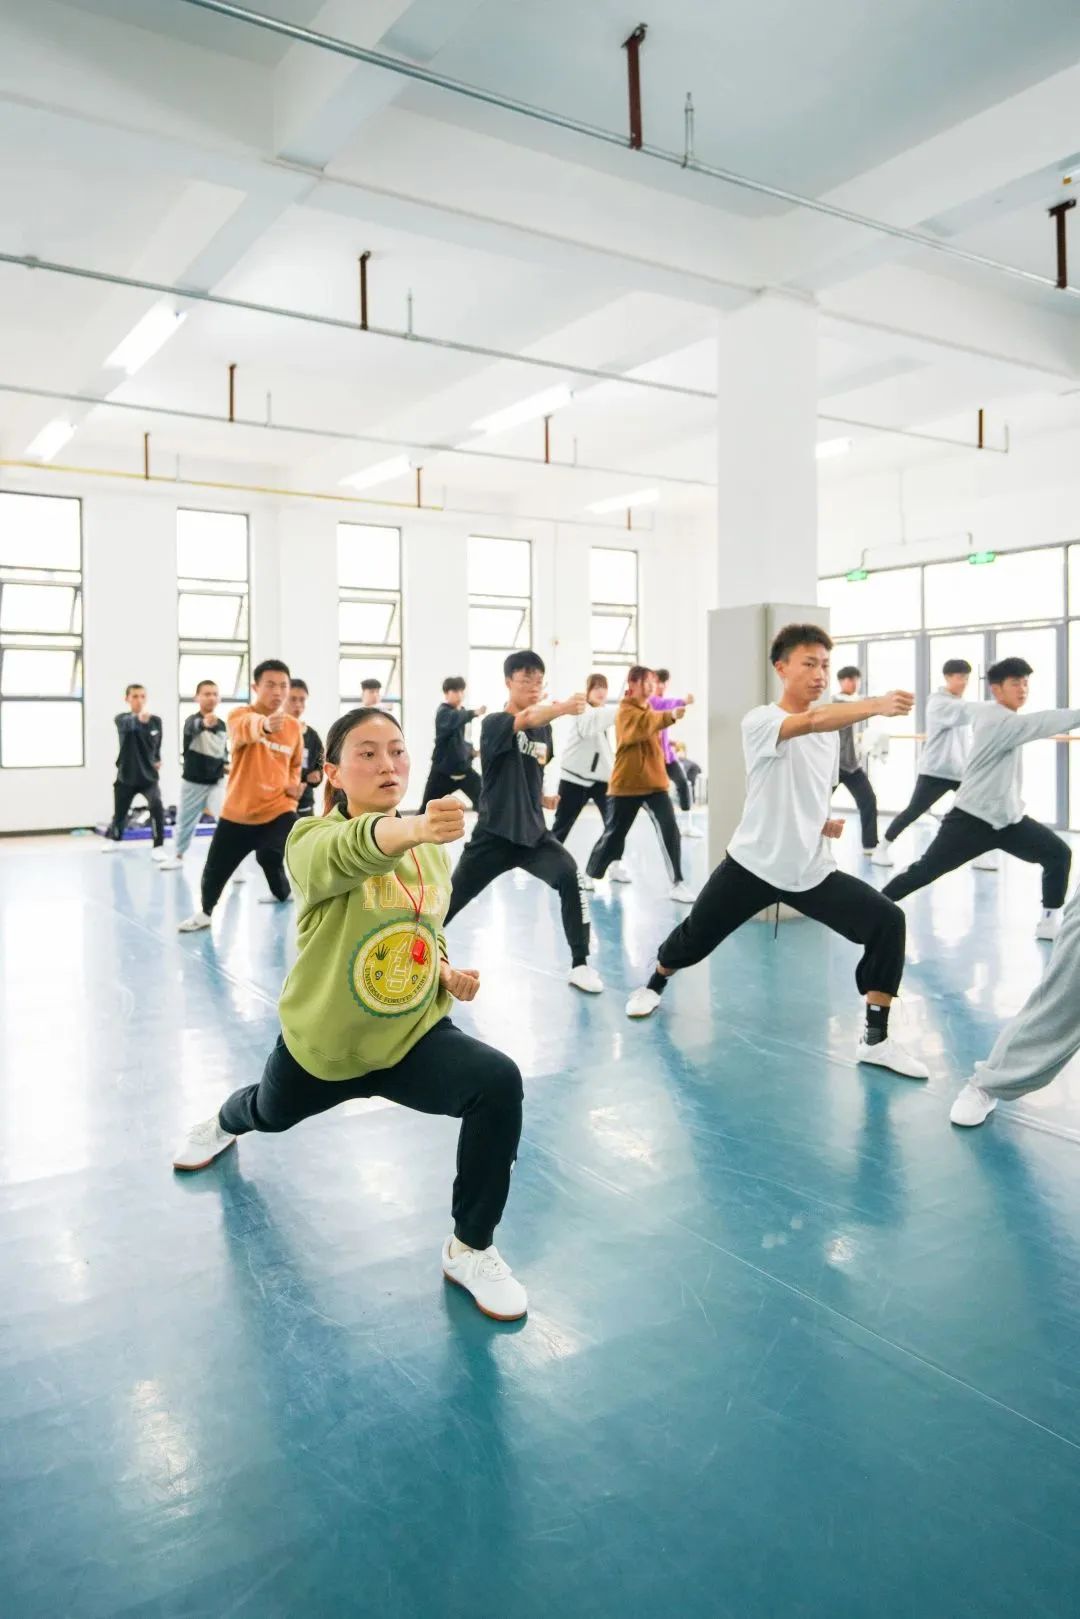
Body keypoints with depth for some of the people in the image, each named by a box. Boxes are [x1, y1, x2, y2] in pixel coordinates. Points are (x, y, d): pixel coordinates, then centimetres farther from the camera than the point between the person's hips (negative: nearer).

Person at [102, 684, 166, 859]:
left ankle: (158, 847, -18)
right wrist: (140, 717, -58)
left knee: (157, 806, -26)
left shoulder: (155, 721, -2)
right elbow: (128, 725, -38)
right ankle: (113, 839, 46)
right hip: (126, 776, 0)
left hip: (148, 775, 0)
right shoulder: (121, 719, -10)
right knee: (119, 815, 13)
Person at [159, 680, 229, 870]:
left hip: (216, 783, 2)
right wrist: (204, 723, -64)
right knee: (185, 821, 16)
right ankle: (178, 856, 39)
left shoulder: (222, 725, 1)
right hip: (193, 782, -2)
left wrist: (226, 764, -2)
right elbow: (194, 727, -41)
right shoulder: (192, 720, -14)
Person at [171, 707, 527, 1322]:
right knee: (271, 1114, 29)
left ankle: (471, 1250, -5)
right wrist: (411, 828, -71)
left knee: (500, 1083, -26)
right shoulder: (313, 839, -23)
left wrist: (449, 973, -9)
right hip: (324, 1040, -1)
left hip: (415, 1034, 2)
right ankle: (224, 1123, 71)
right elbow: (343, 854, -50)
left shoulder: (434, 850, -6)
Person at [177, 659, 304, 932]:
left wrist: (294, 784, -1)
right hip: (237, 812, -1)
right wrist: (264, 724, -65)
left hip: (278, 809, 1)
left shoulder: (294, 726, 1)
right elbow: (248, 727, -41)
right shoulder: (240, 715, -13)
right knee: (215, 869, 10)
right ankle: (204, 912, 39)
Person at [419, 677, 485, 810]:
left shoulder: (461, 711, 9)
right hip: (443, 768, -5)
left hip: (463, 766, 6)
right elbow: (454, 719, -40)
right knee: (427, 807, 5)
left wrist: (470, 749, 1)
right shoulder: (443, 712, -14)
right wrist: (473, 713, -56)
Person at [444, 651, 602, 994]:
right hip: (493, 834, -4)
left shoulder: (544, 730, 6)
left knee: (570, 876, -23)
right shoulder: (494, 723, -14)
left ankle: (580, 964, -11)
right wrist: (564, 707, -57)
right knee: (451, 899, 8)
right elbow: (527, 719, -38)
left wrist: (541, 798, 3)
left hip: (533, 832, 4)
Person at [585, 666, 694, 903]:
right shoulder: (625, 712, -13)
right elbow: (644, 724, -34)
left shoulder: (648, 710, 15)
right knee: (613, 834, 6)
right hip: (626, 785, -5)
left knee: (670, 831, -12)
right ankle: (590, 874, 29)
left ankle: (677, 884, -11)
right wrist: (671, 716, -47)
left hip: (654, 783, 6)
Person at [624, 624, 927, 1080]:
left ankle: (875, 1039, -4)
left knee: (888, 922, -14)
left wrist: (825, 822, 1)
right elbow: (810, 721, -38)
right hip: (752, 864, -4)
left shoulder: (831, 733, 7)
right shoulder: (759, 721, -14)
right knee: (694, 940, 11)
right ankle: (655, 983, 45)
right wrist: (877, 704, -53)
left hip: (812, 870, 4)